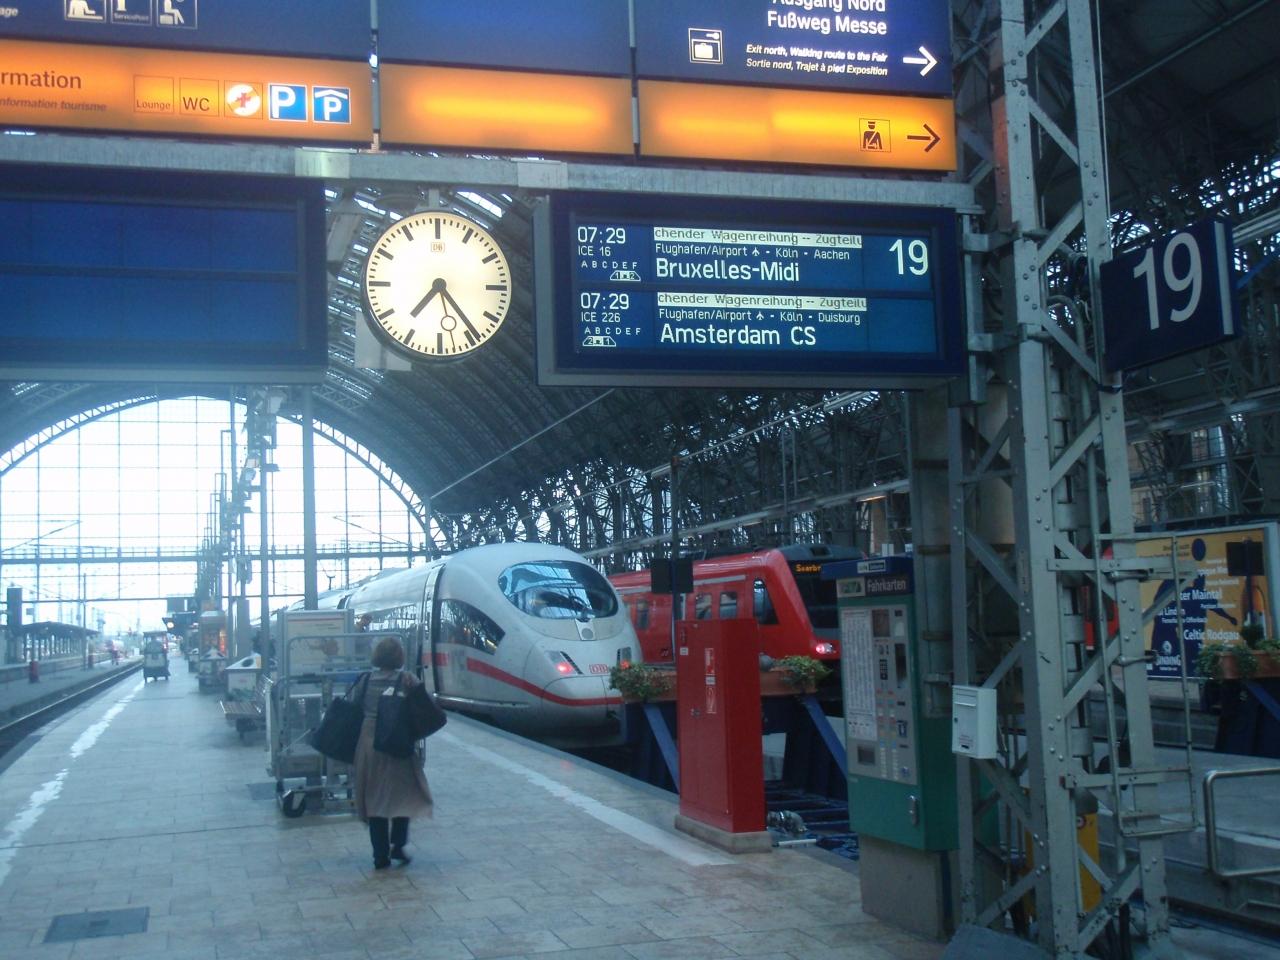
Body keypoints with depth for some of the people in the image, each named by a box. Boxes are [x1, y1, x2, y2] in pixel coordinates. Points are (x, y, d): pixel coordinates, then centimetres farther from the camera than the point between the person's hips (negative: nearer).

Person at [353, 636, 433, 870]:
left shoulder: (365, 681, 5)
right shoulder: (407, 680, -6)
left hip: (368, 744, 3)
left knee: (374, 798, 11)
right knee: (405, 794, 13)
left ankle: (380, 855, 12)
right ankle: (398, 844, 3)